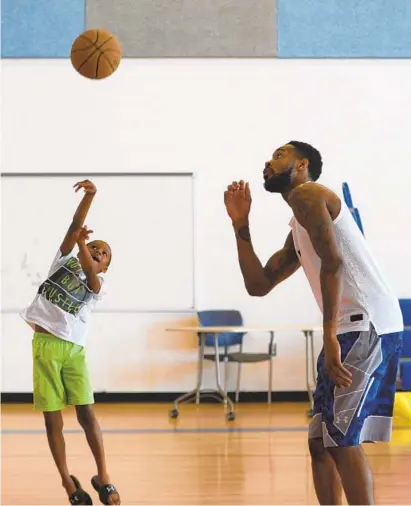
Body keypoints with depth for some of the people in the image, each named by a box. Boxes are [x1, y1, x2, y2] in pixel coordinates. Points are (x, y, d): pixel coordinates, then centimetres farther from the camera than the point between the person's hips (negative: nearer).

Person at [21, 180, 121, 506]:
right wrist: (90, 195, -11)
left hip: (74, 348, 0)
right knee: (53, 420, 1)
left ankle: (103, 478, 5)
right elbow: (76, 225, 0)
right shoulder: (66, 259, 12)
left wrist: (82, 247, -28)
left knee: (87, 414, -5)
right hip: (45, 344, 0)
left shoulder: (98, 284, 10)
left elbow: (90, 274, -14)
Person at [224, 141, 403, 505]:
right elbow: (259, 285, 28)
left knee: (343, 441, -12)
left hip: (366, 325, -10)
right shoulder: (298, 232, 28)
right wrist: (241, 225, 22)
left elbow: (332, 262, -17)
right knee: (322, 441, 12)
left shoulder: (306, 193, -2)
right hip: (354, 329, 10)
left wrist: (329, 336, -22)